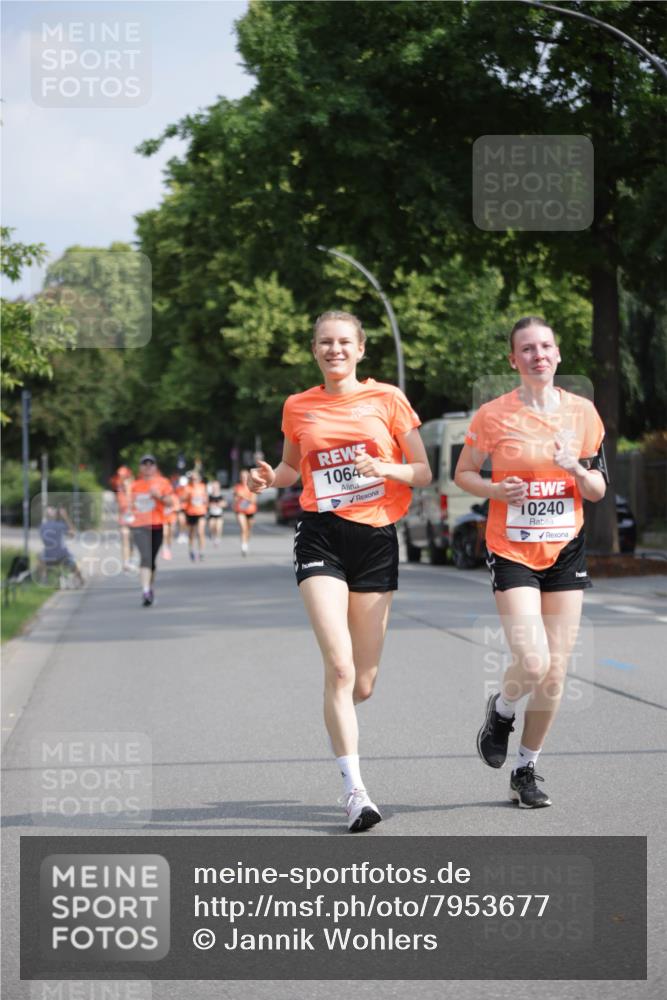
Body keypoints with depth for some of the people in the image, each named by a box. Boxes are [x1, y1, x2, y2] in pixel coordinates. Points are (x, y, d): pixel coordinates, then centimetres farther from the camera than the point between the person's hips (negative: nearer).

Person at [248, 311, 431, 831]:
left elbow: (423, 472, 5)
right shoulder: (298, 407, 8)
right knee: (339, 666, -17)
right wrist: (269, 478, 1)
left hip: (377, 538, 1)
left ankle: (336, 720, 41)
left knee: (363, 684, 4)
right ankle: (355, 790, -15)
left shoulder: (387, 398, 4)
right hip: (321, 536, -1)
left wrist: (386, 469, -15)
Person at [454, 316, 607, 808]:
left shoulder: (582, 412, 3)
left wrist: (576, 469, -13)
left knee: (555, 674, 3)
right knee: (532, 663, -18)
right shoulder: (494, 415, -5)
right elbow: (463, 473, 6)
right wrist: (496, 490, -14)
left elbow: (598, 490, 8)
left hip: (566, 549, 3)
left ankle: (527, 768, 21)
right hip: (512, 551, -3)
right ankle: (501, 711, 17)